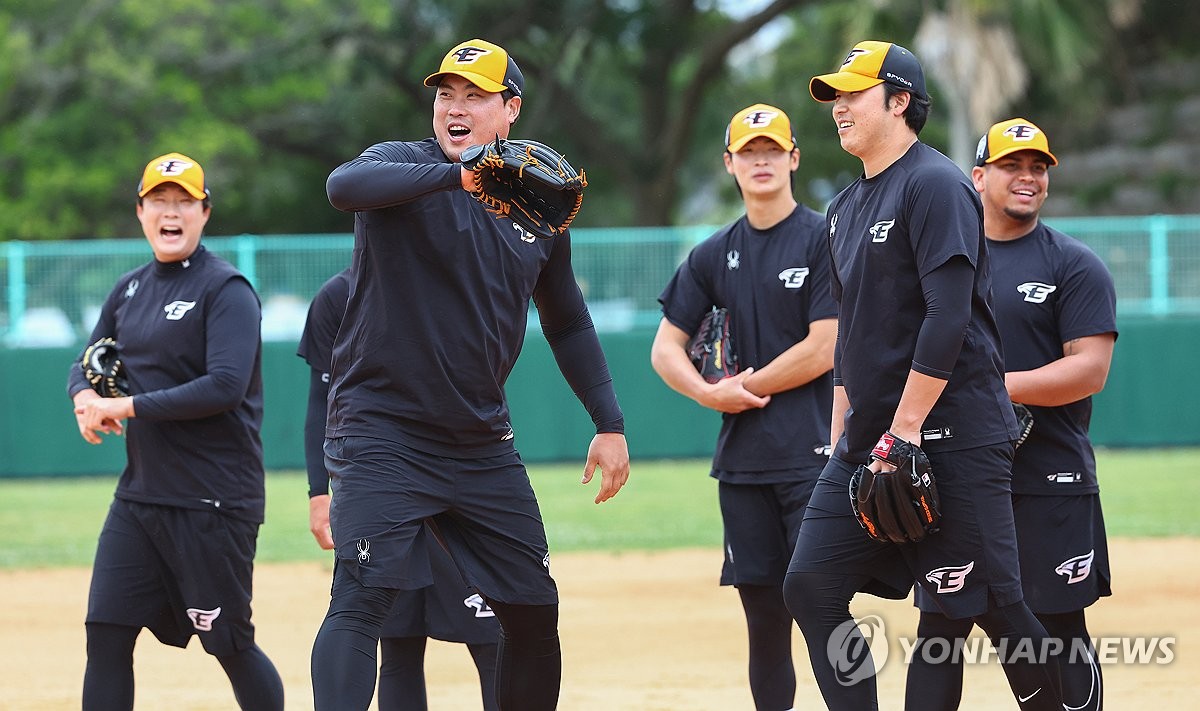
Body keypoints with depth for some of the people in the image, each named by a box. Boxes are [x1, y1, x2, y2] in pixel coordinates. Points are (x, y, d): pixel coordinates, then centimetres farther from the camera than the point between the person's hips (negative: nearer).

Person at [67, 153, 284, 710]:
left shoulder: (226, 290, -10)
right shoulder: (129, 290, 13)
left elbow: (225, 387, -21)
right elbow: (87, 365, 20)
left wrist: (128, 406, -20)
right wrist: (86, 397, -5)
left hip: (215, 499, -7)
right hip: (140, 492, 7)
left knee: (230, 644, 0)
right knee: (106, 635, -1)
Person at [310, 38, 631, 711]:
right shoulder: (403, 166, -6)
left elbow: (568, 324, 21)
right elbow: (345, 186, -31)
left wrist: (610, 424, 14)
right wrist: (461, 175, -43)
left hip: (484, 445, 6)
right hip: (383, 431, -6)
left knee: (535, 613, 9)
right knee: (361, 600, -21)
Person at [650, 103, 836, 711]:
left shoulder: (825, 240, -3)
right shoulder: (714, 256, 14)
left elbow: (822, 352, -9)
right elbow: (665, 348, 14)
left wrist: (744, 388, -2)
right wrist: (711, 393, -5)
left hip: (814, 455, -5)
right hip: (742, 460, 5)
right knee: (764, 617, 5)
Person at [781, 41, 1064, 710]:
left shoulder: (935, 185, -9)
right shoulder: (847, 206, 18)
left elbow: (949, 316, -17)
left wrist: (906, 429, -20)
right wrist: (841, 436, 16)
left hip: (952, 438, -9)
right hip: (869, 439, 9)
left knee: (990, 606, -7)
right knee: (811, 589, -1)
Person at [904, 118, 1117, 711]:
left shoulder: (1074, 266, 1)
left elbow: (1089, 370, -9)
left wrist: (1000, 386, -18)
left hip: (1051, 484, -4)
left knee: (1059, 631, -2)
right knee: (940, 628, 3)